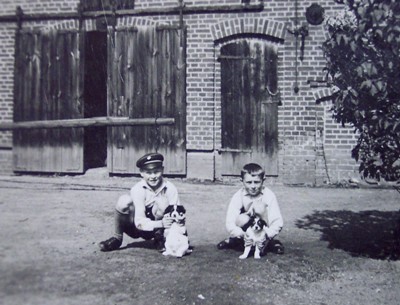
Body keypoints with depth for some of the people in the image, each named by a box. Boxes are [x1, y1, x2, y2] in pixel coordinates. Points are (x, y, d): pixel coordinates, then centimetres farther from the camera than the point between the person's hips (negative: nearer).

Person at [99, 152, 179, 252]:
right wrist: (161, 224, -41)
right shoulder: (137, 189, -21)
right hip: (138, 228, -2)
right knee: (124, 200, -27)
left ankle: (159, 238, -6)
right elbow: (139, 222, -26)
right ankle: (117, 238, -10)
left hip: (156, 228, 2)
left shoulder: (170, 189, -16)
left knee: (162, 201, -23)